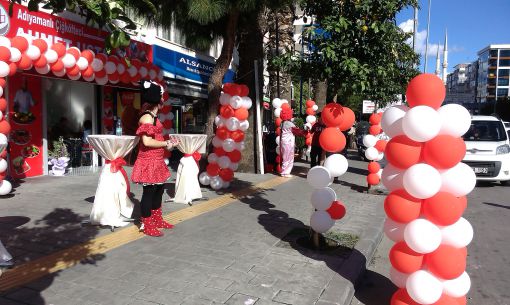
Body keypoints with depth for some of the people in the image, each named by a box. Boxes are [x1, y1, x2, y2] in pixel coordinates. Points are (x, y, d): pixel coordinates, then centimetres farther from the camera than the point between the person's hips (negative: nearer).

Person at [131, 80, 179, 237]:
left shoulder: (153, 117, 15)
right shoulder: (147, 118, -16)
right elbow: (147, 142, -24)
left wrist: (167, 142, 9)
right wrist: (166, 144, -14)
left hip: (157, 161, 10)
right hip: (149, 161, -10)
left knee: (159, 190, 16)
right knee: (149, 191, -1)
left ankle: (157, 219, 30)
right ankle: (146, 225, 11)